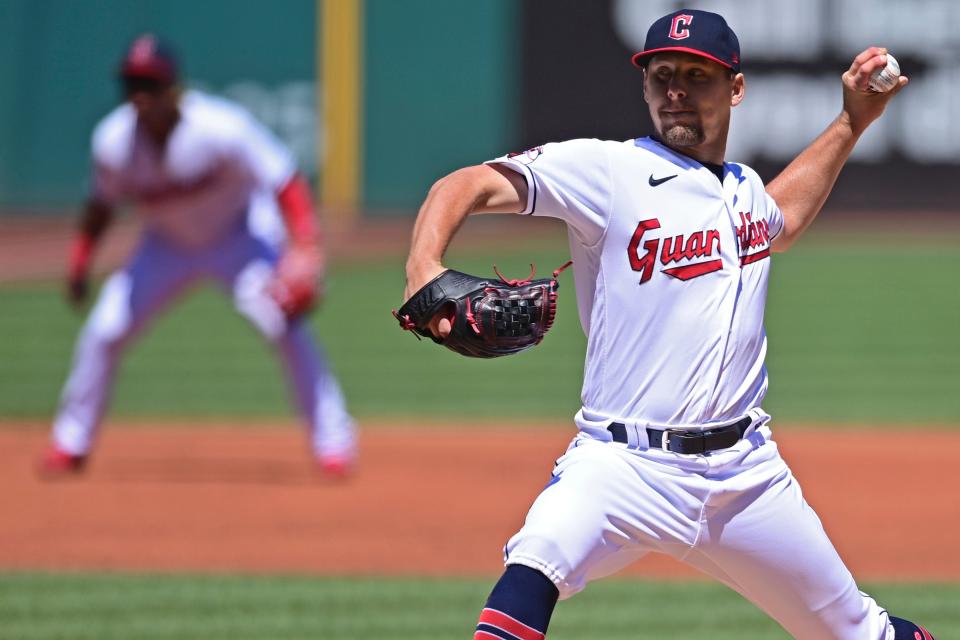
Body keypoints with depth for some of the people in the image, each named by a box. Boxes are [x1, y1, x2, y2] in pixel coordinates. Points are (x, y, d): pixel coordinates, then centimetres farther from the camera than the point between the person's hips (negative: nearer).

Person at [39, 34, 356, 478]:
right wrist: (79, 265, 1)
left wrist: (303, 251, -39)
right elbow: (102, 203, 2)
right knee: (104, 331, -6)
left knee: (285, 325, -22)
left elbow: (284, 183, -28)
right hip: (167, 247, 4)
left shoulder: (220, 129, -30)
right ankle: (70, 444, 13)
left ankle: (333, 442, -9)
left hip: (240, 237, -4)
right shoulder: (113, 141, -17)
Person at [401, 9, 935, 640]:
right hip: (626, 465, -5)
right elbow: (470, 185, -17)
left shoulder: (744, 187, 13)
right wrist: (425, 268, -36)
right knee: (535, 565, -35)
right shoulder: (609, 171, -7)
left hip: (746, 470, 5)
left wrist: (851, 125, 33)